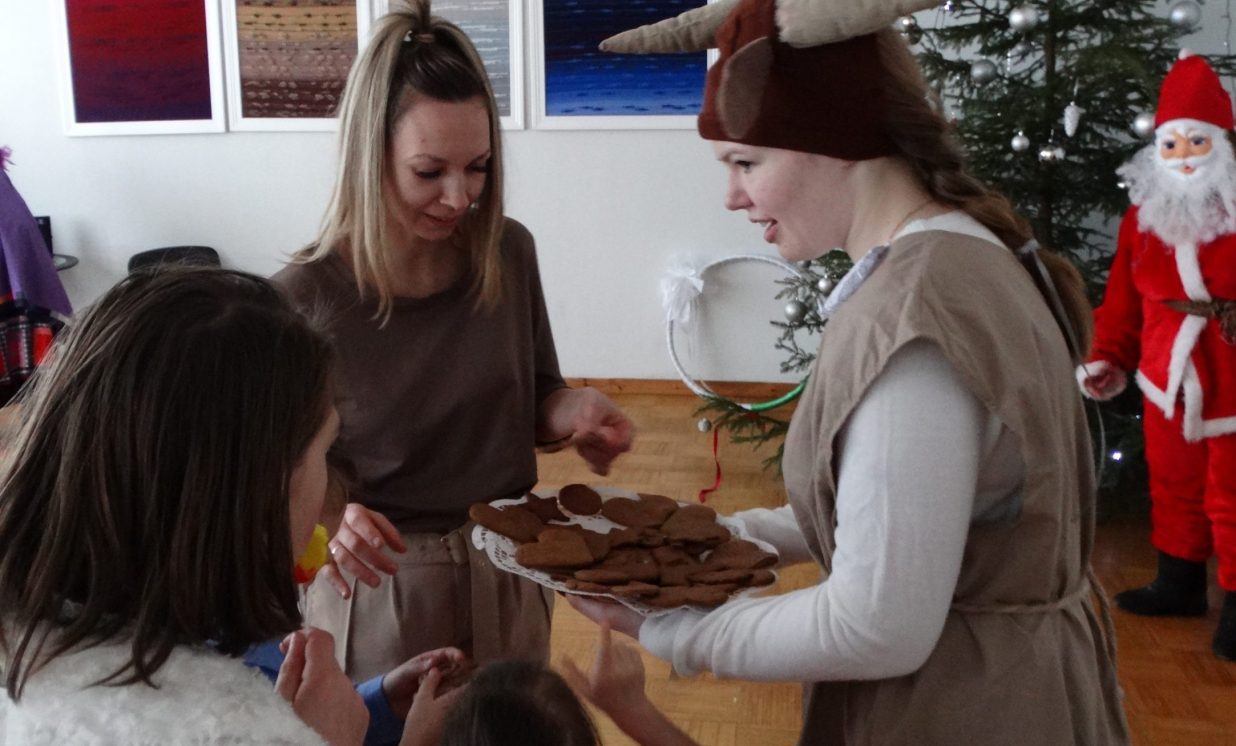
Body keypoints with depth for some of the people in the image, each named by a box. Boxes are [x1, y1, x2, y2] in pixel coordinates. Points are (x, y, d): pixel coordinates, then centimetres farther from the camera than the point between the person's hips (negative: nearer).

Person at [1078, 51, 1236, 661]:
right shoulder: (1142, 216, 4)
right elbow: (1123, 296, 5)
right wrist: (1108, 357, 1)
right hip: (1167, 380, 4)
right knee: (1174, 487, 17)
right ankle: (1179, 583, 35)